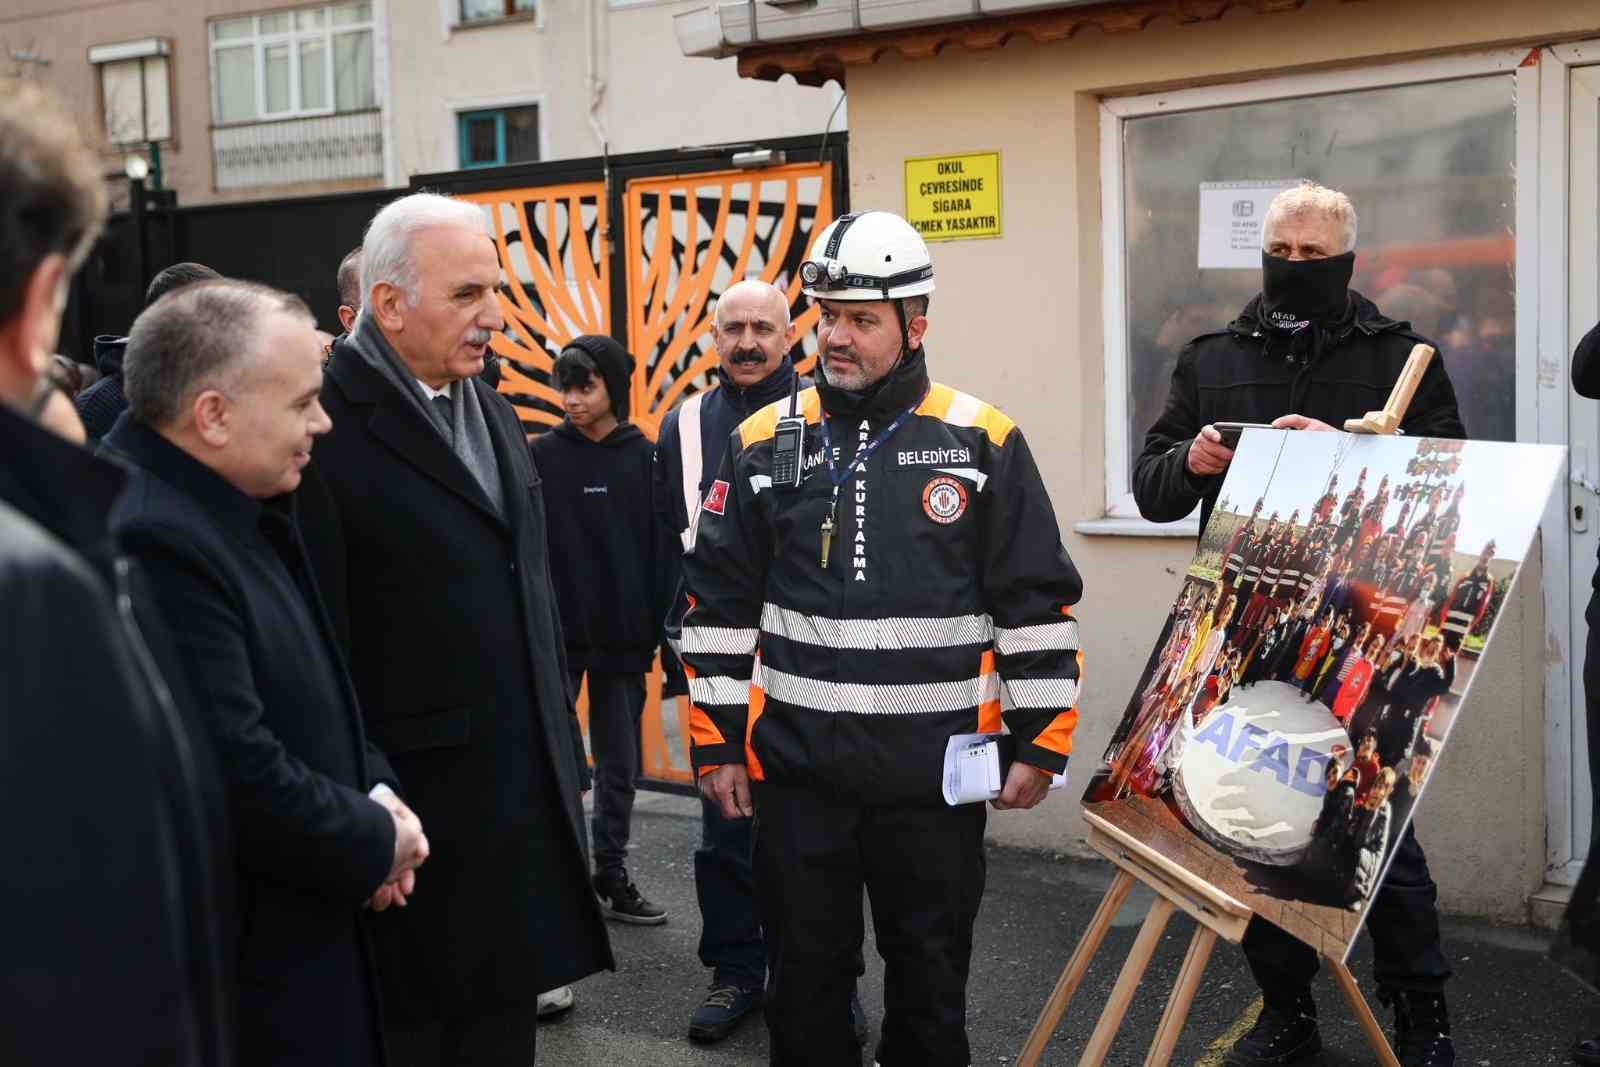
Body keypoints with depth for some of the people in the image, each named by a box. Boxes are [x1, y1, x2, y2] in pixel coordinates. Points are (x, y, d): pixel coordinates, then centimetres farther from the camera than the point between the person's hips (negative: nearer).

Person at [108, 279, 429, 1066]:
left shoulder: (228, 508, 6)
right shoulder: (151, 541, -26)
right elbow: (236, 779, -29)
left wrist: (372, 790, 0)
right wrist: (376, 841, -13)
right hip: (240, 975, -9)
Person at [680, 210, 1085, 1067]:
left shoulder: (982, 441, -3)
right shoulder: (764, 442, 3)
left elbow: (1038, 604, 0)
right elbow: (719, 604, 7)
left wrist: (1040, 741, -2)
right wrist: (716, 741, 4)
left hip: (938, 771, -1)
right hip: (796, 770, 2)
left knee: (931, 980, 12)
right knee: (805, 975, 13)